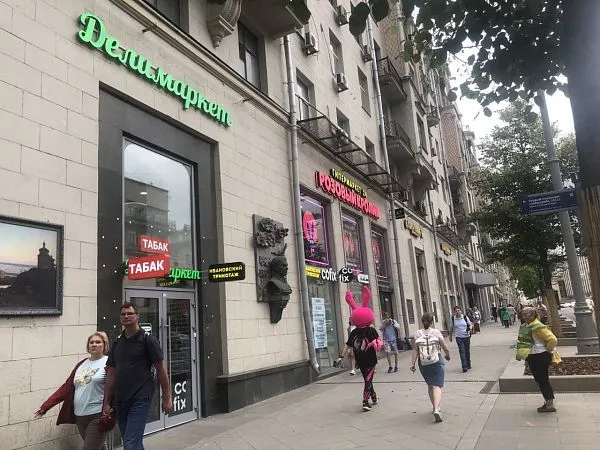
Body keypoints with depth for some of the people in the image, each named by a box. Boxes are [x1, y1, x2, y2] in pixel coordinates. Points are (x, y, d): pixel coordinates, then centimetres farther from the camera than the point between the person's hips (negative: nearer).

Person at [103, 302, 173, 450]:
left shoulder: (147, 339, -5)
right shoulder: (117, 343, 11)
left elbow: (161, 369, -5)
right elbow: (111, 373, 13)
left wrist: (166, 398, -7)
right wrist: (107, 402, 9)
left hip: (140, 399, -6)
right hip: (120, 400, 6)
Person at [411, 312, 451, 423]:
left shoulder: (417, 334, -4)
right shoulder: (436, 332, -7)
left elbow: (415, 350, -6)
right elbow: (445, 348, -3)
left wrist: (413, 363, -2)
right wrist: (448, 356, 17)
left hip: (423, 364, 3)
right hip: (436, 362, -3)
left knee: (430, 385, 20)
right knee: (437, 385, -4)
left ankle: (435, 406, 33)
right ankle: (436, 409, -23)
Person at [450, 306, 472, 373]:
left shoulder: (465, 317, -2)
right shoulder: (453, 319, -1)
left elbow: (470, 324, 7)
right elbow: (452, 328, 11)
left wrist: (470, 328, -16)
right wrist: (450, 336, 17)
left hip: (466, 336, 1)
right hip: (459, 337, -1)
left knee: (467, 351, 11)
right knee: (462, 351, -11)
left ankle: (468, 365, 29)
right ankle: (464, 366, -14)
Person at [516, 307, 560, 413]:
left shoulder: (538, 327, -21)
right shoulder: (524, 326, 6)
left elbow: (552, 339, -25)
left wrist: (547, 350, -13)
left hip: (540, 357, -9)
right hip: (531, 357, 10)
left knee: (543, 380, -1)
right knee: (539, 380, 17)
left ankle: (550, 405, 9)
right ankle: (547, 402, 29)